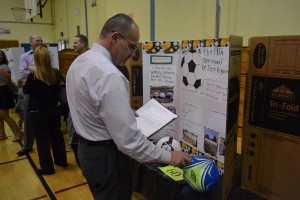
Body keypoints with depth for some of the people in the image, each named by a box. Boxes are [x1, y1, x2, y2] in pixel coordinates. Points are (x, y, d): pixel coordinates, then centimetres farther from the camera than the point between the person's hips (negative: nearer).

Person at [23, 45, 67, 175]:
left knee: (42, 140, 6)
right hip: (54, 110, 5)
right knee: (56, 135, 18)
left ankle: (47, 168, 17)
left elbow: (26, 91, 0)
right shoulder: (56, 73, -6)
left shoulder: (33, 76, -18)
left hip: (38, 113, -4)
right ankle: (61, 160, 32)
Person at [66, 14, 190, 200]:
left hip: (87, 148, 9)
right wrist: (168, 157, -18)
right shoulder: (109, 75, -29)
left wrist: (125, 113, 15)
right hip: (107, 155, -9)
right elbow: (128, 139, -29)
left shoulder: (79, 62, 2)